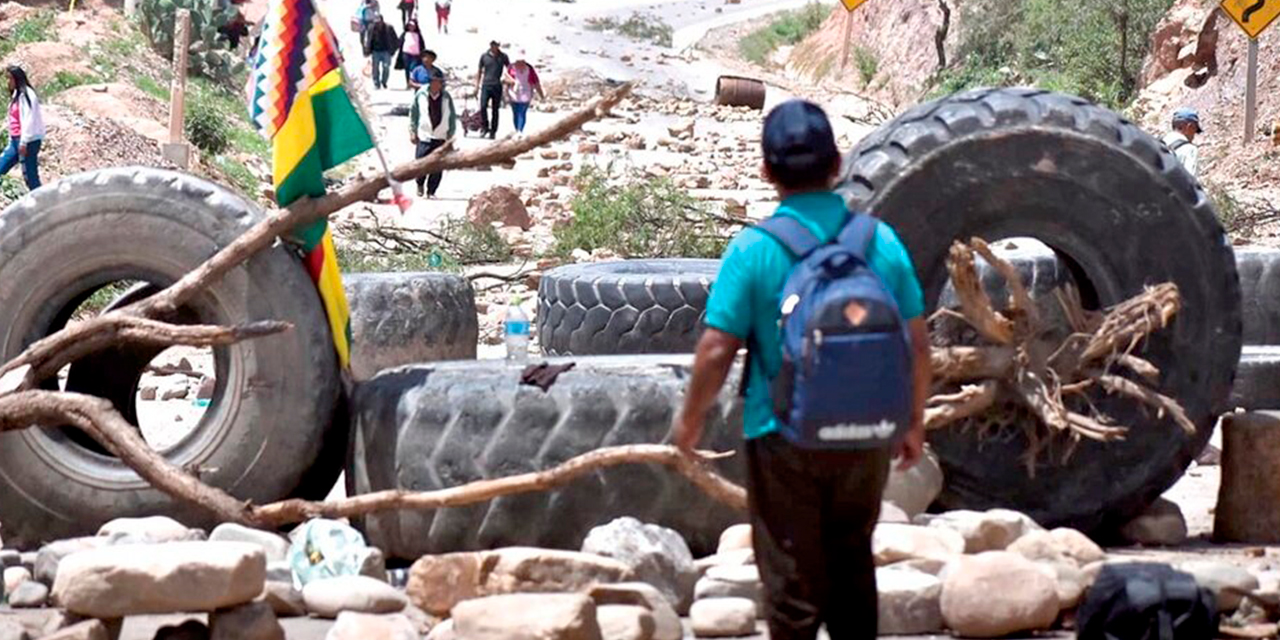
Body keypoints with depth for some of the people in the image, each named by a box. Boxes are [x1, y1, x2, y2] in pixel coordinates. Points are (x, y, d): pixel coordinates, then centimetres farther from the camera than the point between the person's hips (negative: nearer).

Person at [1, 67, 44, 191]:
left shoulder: (26, 95, -11)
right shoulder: (15, 95, 16)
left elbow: (29, 120, -17)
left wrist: (23, 142, -19)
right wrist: (11, 141, 17)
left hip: (29, 141, -10)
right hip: (15, 141, 10)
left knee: (30, 176, -6)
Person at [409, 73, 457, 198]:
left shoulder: (446, 97, 0)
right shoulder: (421, 94, -2)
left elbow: (452, 117, 10)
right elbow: (413, 112, 8)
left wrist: (451, 134, 8)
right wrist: (413, 131, 7)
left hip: (441, 137, 1)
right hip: (424, 136, -1)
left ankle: (431, 191, 12)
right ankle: (420, 184, 24)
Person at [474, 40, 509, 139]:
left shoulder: (503, 57, 3)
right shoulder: (484, 56, 4)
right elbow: (479, 71, 12)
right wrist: (477, 84, 9)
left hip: (497, 86, 0)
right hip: (486, 85, 0)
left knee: (495, 110, 4)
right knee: (483, 107, -13)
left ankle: (493, 132, 12)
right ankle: (486, 127, 5)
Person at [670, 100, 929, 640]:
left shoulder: (754, 251, -14)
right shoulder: (880, 241, -5)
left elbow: (716, 351, -13)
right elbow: (916, 345, 1)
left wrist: (690, 419, 3)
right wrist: (914, 422, 15)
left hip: (786, 439, -3)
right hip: (867, 438, 3)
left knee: (792, 576, 9)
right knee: (853, 566, 21)